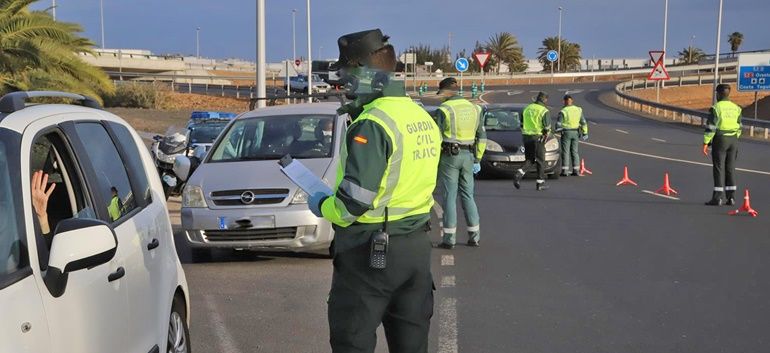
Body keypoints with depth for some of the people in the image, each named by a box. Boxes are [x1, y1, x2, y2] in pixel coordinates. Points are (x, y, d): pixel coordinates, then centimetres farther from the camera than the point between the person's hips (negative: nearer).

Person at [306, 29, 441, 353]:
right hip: (417, 247, 8)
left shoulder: (372, 124, -19)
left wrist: (321, 206, -4)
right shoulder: (423, 118, 9)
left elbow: (353, 202, -23)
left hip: (370, 252, -8)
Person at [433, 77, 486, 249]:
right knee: (467, 196, 13)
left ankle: (449, 238, 1)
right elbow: (482, 137, 10)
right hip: (468, 157, 5)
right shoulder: (474, 108, 8)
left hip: (449, 157, -5)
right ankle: (474, 236, 13)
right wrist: (477, 160, 15)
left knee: (449, 197, 0)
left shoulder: (443, 110, -10)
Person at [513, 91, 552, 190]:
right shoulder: (544, 111, -9)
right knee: (540, 160, 5)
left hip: (526, 137, 5)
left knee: (530, 160, 13)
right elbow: (547, 127, -12)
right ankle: (540, 183, 8)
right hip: (538, 137, -5)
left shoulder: (527, 108, 10)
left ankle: (519, 174, -11)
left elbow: (522, 124, 14)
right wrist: (546, 135, 6)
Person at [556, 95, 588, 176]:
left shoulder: (563, 111, -13)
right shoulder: (578, 110, 1)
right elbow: (583, 122, 5)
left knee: (565, 152, 0)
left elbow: (558, 124, -11)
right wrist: (585, 133, 11)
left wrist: (557, 130, 9)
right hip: (575, 133, 4)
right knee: (574, 151, 11)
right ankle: (576, 170, 9)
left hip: (566, 133, -4)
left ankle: (565, 171, -2)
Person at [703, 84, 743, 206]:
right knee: (730, 168, 10)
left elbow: (711, 127, -14)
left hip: (720, 140, -5)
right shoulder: (736, 108, 9)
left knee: (719, 168, -3)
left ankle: (718, 197, -5)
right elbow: (739, 127, 13)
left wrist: (706, 143, -11)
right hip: (733, 140, 6)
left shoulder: (716, 107, -10)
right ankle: (731, 197, 11)